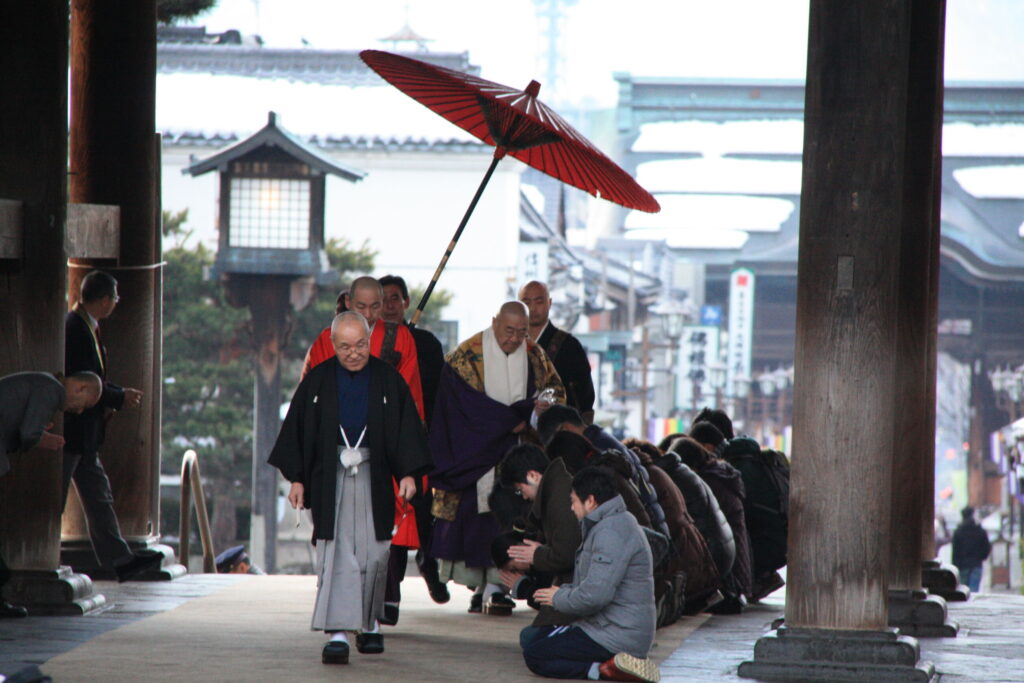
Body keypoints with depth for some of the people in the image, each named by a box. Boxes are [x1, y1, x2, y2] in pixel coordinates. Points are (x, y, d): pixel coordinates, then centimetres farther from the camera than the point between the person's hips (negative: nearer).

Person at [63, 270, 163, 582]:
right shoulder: (74, 329, -20)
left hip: (83, 437, 11)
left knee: (99, 498, 10)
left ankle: (121, 560, 12)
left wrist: (121, 393, 5)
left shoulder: (86, 328, 12)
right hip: (70, 431, -11)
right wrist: (120, 399, -12)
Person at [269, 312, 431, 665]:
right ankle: (338, 633, -13)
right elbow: (296, 429, 6)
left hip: (373, 479, 1)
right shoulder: (317, 381, 4)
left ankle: (370, 624, 23)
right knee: (336, 556, -8)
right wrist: (296, 478, 0)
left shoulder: (388, 380, 4)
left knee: (372, 554, 3)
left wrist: (408, 473, -7)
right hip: (329, 479, -1)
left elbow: (408, 427, 3)